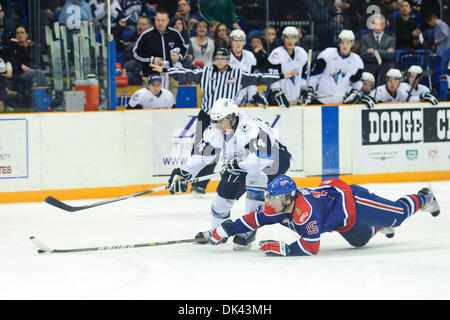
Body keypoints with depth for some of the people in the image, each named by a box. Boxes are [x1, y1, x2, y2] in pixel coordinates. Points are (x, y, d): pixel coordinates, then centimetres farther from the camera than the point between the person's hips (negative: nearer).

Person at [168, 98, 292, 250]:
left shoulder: (251, 128, -37)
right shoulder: (215, 131, -13)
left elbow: (264, 156, -45)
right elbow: (202, 152, -2)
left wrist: (240, 166, -48)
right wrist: (184, 173, -10)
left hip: (274, 156, -8)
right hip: (242, 161, 8)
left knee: (255, 179, -32)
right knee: (225, 191, 2)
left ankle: (249, 230, -20)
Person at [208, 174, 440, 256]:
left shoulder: (306, 212, -42)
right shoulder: (275, 208, -20)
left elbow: (311, 247, -41)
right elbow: (252, 220, -10)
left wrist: (281, 249, -44)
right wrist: (223, 231, -18)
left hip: (352, 200, -7)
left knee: (397, 215, 12)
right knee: (359, 241, 26)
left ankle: (422, 199, 36)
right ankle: (378, 226, 52)